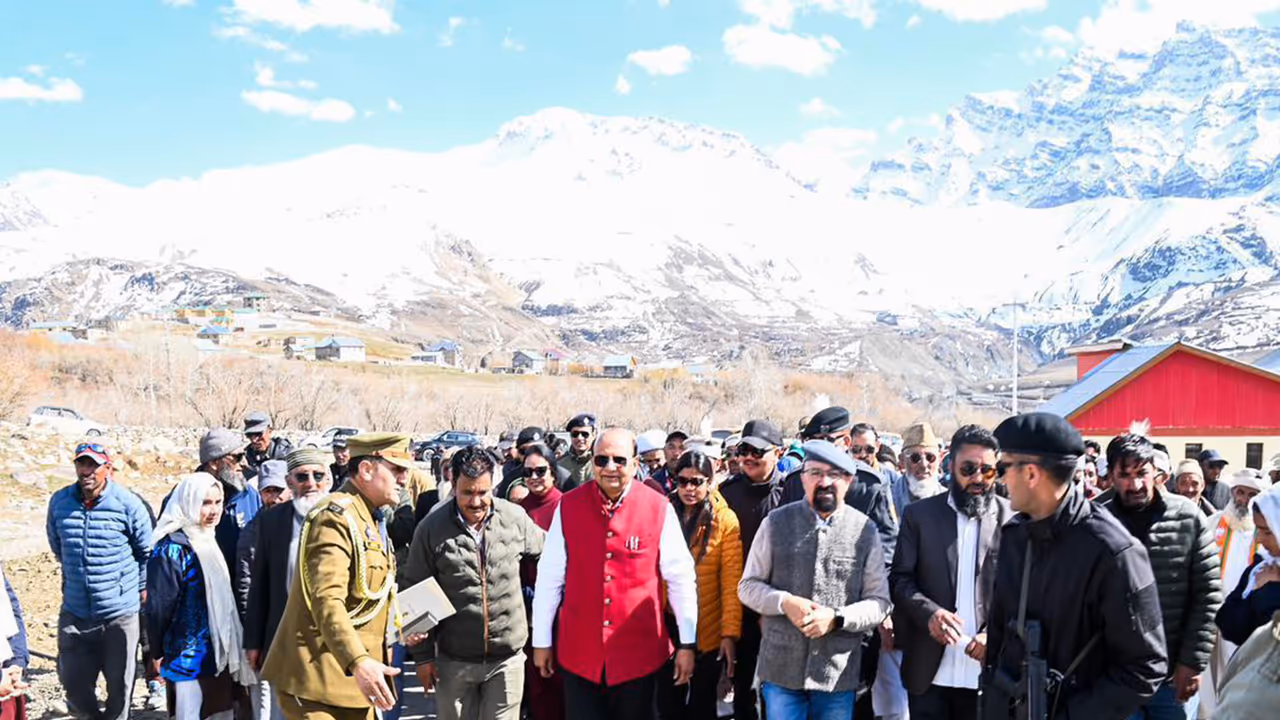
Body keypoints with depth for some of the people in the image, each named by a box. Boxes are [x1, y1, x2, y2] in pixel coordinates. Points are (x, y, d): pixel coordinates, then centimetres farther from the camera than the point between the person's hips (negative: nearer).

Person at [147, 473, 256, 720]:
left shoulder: (208, 540, 10)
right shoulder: (173, 548, -16)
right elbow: (160, 606, -15)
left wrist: (233, 649, 16)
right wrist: (157, 653, -7)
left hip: (221, 655, 8)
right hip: (190, 659, -8)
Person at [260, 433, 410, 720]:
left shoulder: (371, 520, 17)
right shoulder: (334, 516, -15)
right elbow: (326, 601, -27)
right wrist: (358, 662, -37)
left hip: (354, 679, 9)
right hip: (317, 678, -9)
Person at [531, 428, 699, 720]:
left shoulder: (659, 510, -7)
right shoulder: (568, 507, -4)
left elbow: (681, 579, -1)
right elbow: (549, 578, 3)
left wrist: (687, 644, 2)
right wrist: (541, 641, 7)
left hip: (639, 654, 0)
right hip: (579, 654, 1)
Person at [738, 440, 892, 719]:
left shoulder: (865, 530, 0)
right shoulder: (776, 522, 1)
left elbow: (879, 602, 2)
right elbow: (748, 585, 5)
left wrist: (836, 618, -15)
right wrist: (784, 602, -14)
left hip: (839, 674, 0)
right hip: (781, 669, 0)